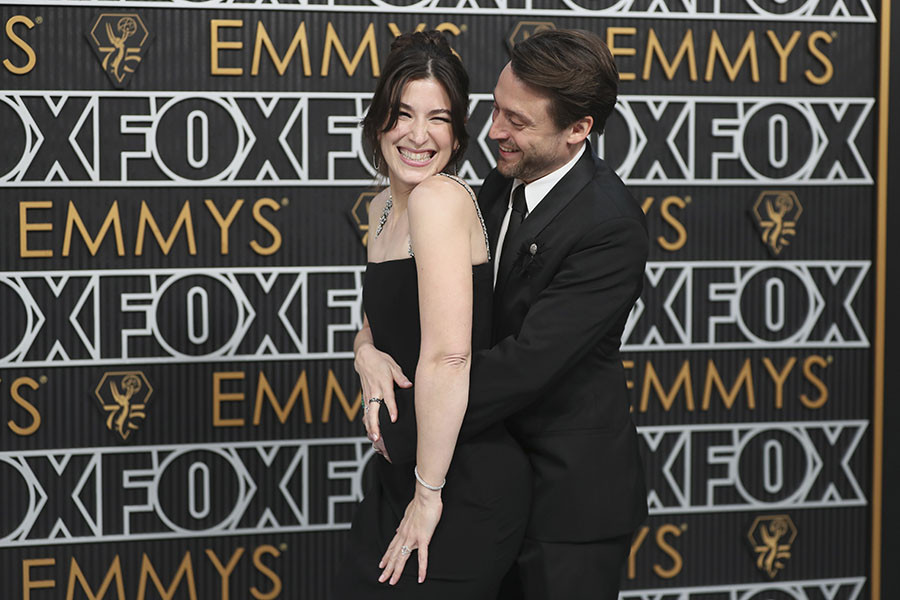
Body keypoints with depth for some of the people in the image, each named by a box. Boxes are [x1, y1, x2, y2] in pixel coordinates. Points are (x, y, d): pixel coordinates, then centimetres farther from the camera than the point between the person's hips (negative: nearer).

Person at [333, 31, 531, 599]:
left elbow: (449, 355, -24)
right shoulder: (383, 208, 10)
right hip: (398, 469, 9)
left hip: (465, 483, -9)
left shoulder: (441, 197, -18)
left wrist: (429, 492, -20)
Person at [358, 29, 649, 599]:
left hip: (570, 494, -8)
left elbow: (527, 360, -28)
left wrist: (401, 432, -21)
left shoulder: (609, 225, -24)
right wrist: (369, 346, -13)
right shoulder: (503, 186, 3)